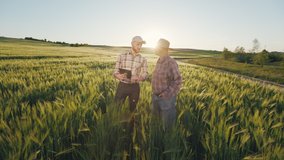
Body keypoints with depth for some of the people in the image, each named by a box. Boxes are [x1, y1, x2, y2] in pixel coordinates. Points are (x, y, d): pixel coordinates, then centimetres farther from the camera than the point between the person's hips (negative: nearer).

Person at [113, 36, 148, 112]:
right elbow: (115, 71, 0)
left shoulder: (143, 59, 3)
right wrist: (118, 76, -23)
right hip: (122, 85, -1)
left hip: (135, 87, 1)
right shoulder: (122, 56, 0)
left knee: (132, 108, 13)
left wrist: (139, 78, -23)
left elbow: (145, 73, -1)